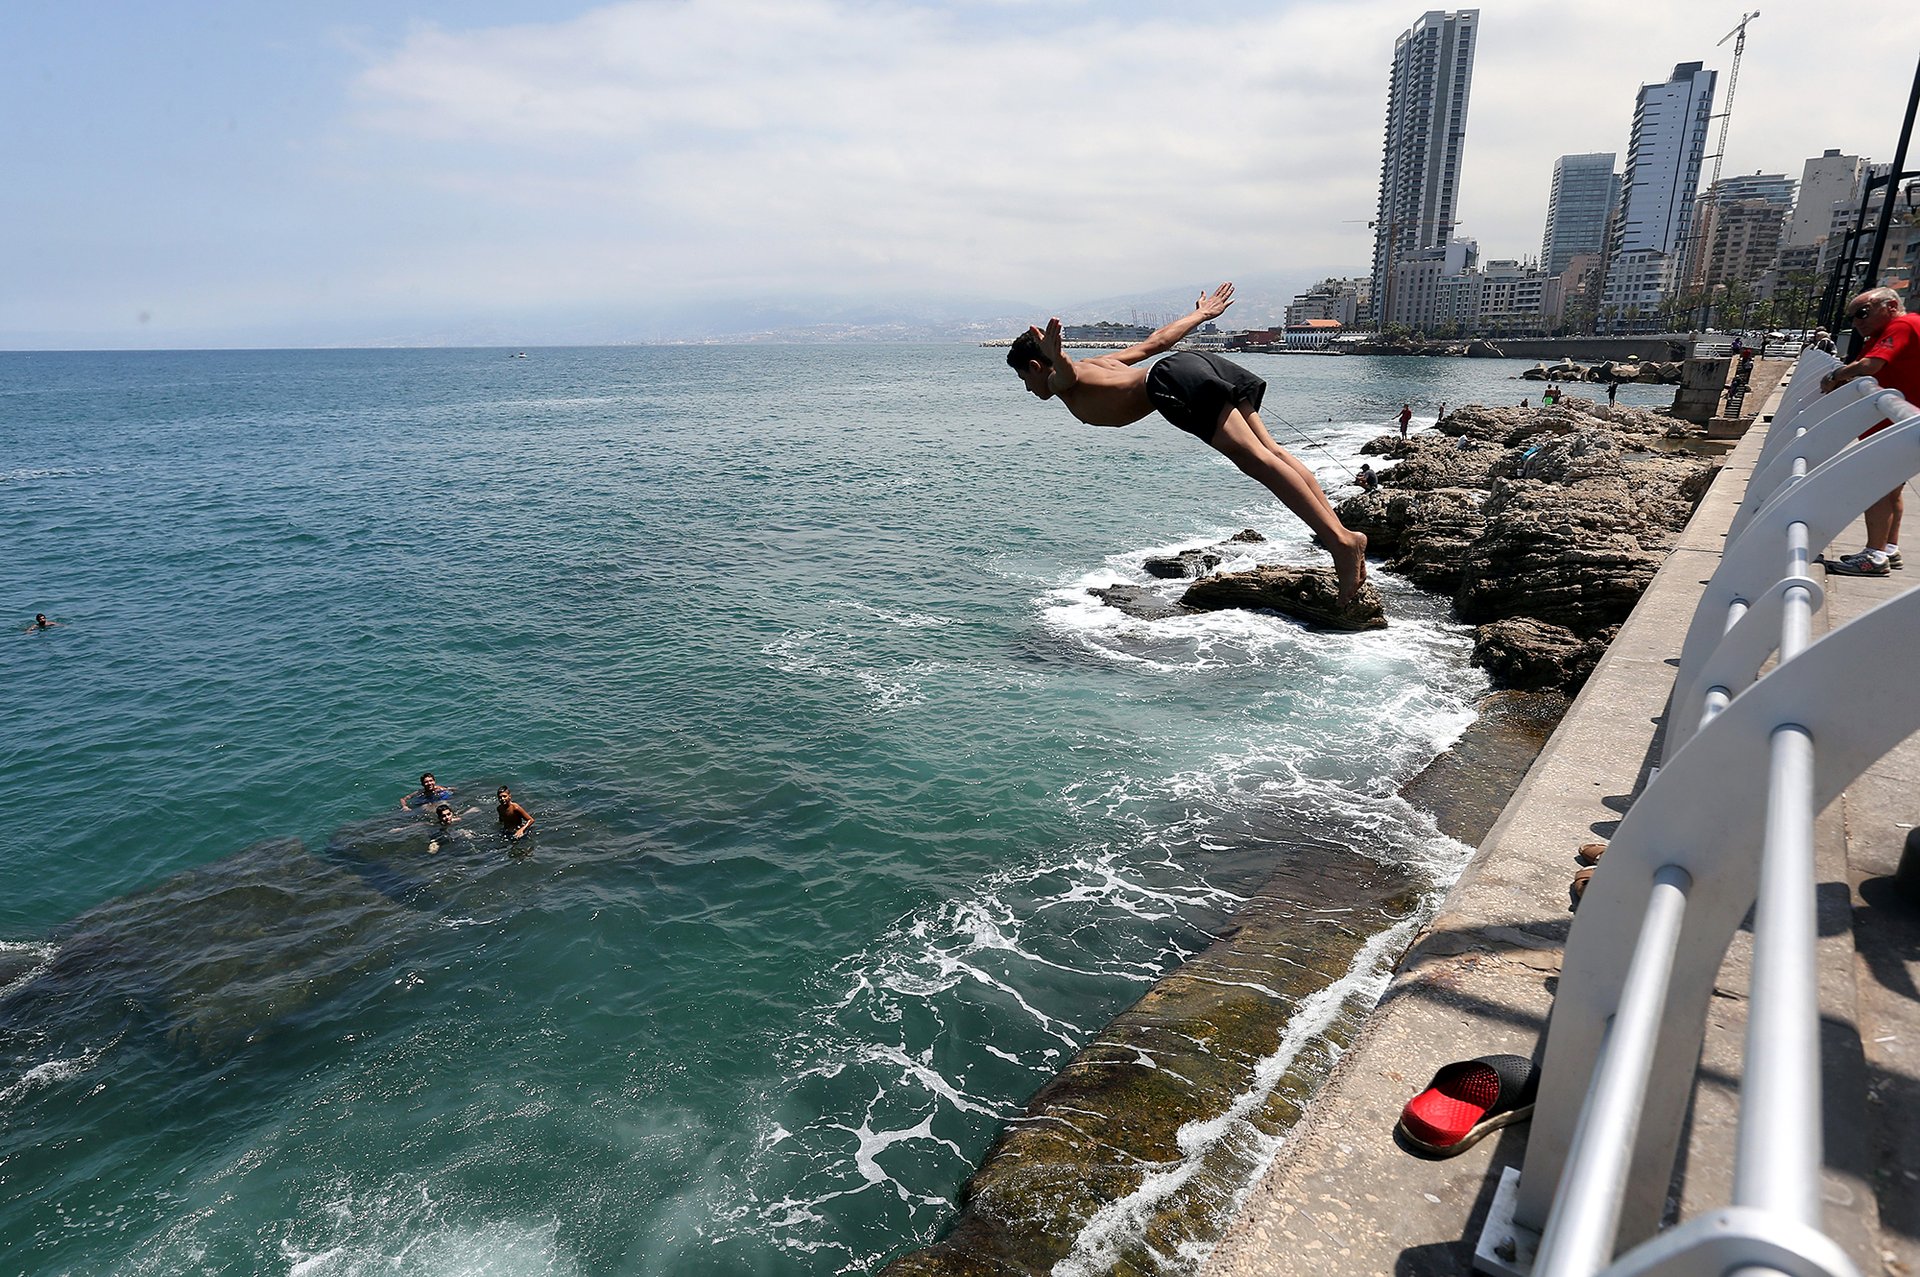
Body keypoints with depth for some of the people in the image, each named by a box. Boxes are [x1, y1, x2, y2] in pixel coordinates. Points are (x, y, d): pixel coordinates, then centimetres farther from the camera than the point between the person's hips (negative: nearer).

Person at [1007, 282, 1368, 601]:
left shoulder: (1060, 381, 10)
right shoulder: (1096, 363, 34)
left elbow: (1068, 372, -17)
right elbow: (1155, 341, 39)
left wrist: (1056, 358, -39)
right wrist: (1201, 315, 50)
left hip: (1174, 380, -9)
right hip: (1196, 362, 9)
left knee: (1256, 460, -18)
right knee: (1270, 451, 0)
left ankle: (1341, 541, -25)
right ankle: (1341, 533, -6)